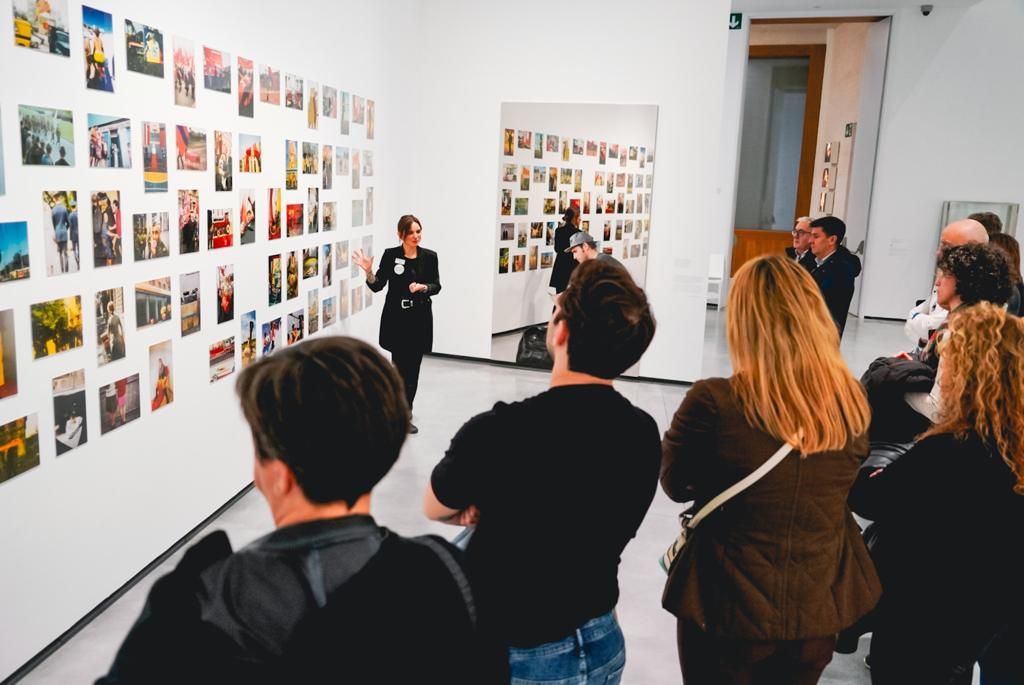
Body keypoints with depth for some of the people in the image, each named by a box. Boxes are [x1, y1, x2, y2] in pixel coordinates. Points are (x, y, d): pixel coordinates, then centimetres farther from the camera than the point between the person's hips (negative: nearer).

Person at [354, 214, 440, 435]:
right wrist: (368, 271, -21)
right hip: (396, 317, -2)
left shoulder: (430, 256, -1)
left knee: (413, 367, 7)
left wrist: (423, 287, -18)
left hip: (420, 318, 2)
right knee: (400, 366, -2)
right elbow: (377, 286, -3)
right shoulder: (390, 255, -3)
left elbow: (437, 286, 2)